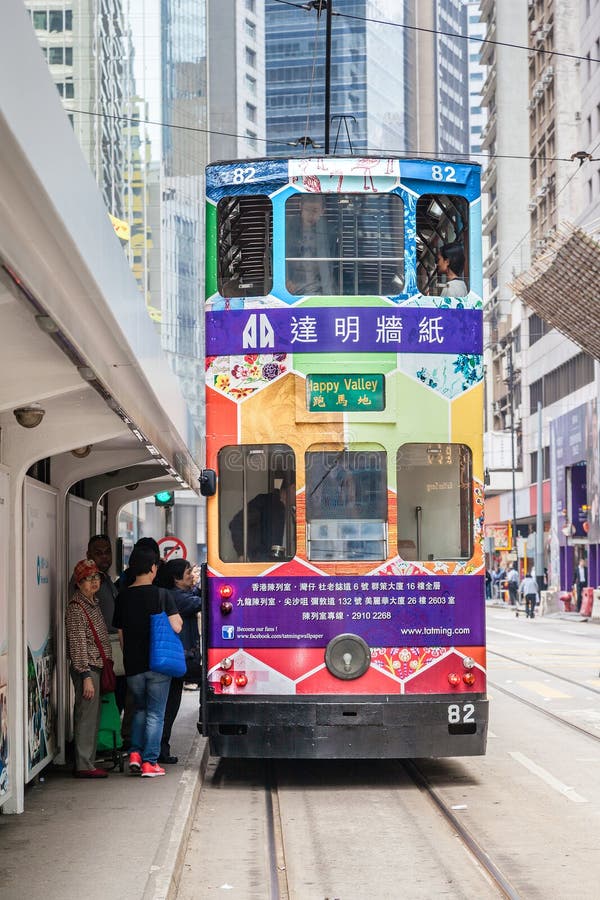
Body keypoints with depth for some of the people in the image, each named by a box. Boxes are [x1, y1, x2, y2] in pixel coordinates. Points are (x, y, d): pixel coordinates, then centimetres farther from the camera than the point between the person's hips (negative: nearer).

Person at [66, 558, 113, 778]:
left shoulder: (93, 603, 15)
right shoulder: (76, 607, -13)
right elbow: (78, 644, -18)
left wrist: (106, 667, 19)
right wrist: (86, 676, -21)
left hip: (96, 667, 9)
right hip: (86, 669, -9)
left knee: (92, 718, 12)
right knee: (86, 716, -7)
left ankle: (87, 763, 18)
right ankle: (84, 766, -4)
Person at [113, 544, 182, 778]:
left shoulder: (122, 597, 4)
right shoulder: (162, 595, -9)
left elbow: (120, 634, 10)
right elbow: (176, 627, -12)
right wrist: (178, 616, 9)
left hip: (133, 665, 4)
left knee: (140, 709, 22)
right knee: (155, 714, 4)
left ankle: (135, 754, 10)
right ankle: (149, 762, 3)